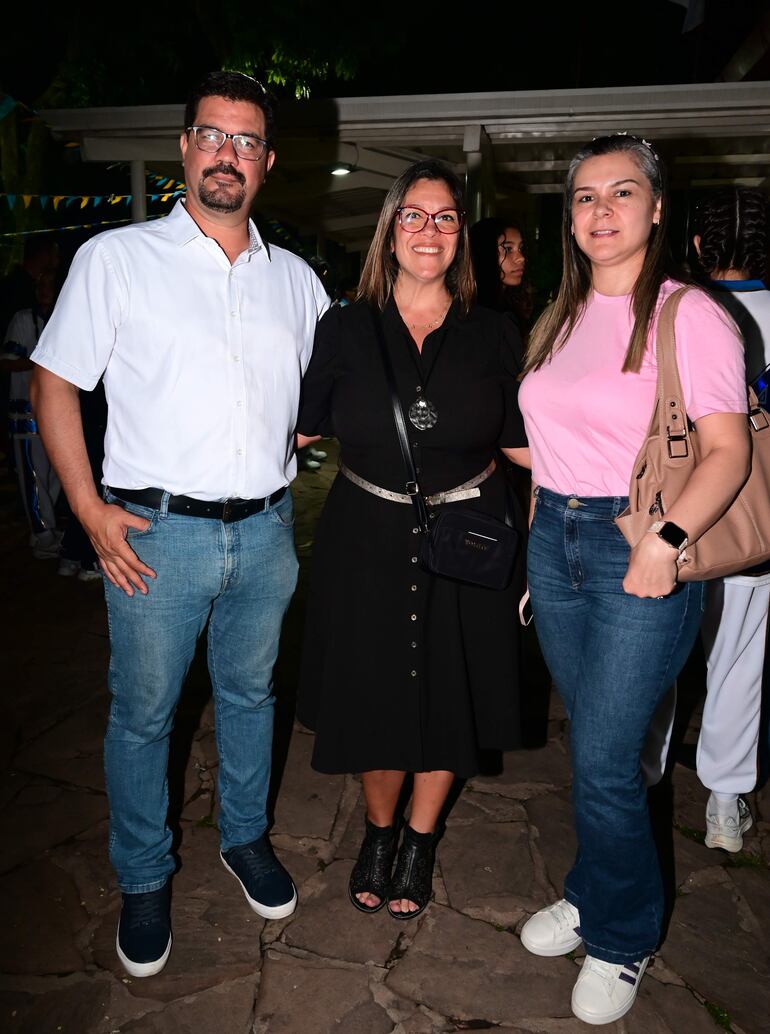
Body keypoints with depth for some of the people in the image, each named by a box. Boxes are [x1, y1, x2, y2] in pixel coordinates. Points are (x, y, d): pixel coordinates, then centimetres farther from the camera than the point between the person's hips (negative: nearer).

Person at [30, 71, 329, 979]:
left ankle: (246, 837, 41)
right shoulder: (116, 258, -2)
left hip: (266, 529, 4)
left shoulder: (295, 279, 9)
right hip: (157, 530, -3)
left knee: (250, 693, 18)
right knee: (142, 713, 10)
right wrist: (91, 511, -9)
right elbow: (54, 383, -2)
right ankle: (143, 879, 32)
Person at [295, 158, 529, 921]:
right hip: (367, 541, 0)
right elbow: (296, 429, 2)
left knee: (446, 700, 12)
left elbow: (521, 443, 5)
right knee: (372, 699, 10)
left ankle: (420, 842, 40)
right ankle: (378, 831, 41)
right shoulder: (344, 329, 0)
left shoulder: (493, 335, 1)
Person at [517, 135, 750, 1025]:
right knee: (590, 745, 16)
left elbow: (728, 452, -12)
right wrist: (539, 534, 13)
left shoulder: (689, 315, -7)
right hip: (553, 541, 6)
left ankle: (622, 939, 25)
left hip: (640, 554, -6)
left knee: (604, 762, -1)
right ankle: (592, 896, 38)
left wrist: (668, 541, -25)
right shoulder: (560, 319, 13)